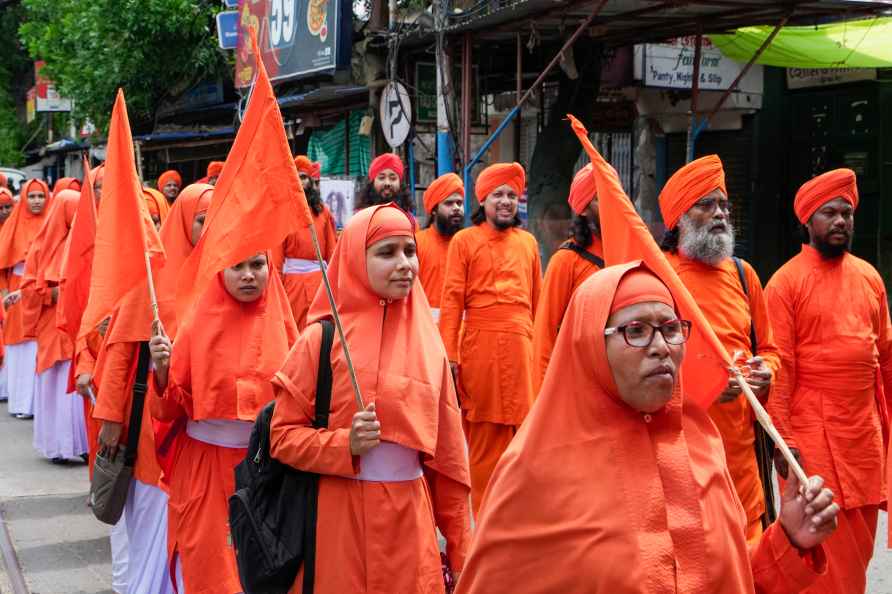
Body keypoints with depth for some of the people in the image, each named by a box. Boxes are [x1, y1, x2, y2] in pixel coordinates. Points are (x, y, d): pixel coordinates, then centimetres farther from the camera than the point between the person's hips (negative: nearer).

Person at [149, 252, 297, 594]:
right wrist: (162, 368, -20)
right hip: (206, 462, -1)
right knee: (209, 562, 3)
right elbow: (175, 404, -4)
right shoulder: (200, 324, -3)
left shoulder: (280, 323, 0)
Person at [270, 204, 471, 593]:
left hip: (410, 518, 3)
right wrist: (346, 444, -19)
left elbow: (448, 454, 8)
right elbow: (282, 435, -3)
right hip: (339, 519, -3)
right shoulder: (322, 339, -6)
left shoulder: (427, 343, 4)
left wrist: (458, 549, 9)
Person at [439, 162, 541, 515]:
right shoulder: (465, 240, 4)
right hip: (480, 344, -3)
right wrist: (449, 355, -7)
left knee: (521, 428, 3)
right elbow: (452, 300, -1)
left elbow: (537, 299, 16)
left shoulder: (528, 242, 14)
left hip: (521, 345, 3)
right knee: (483, 434, 3)